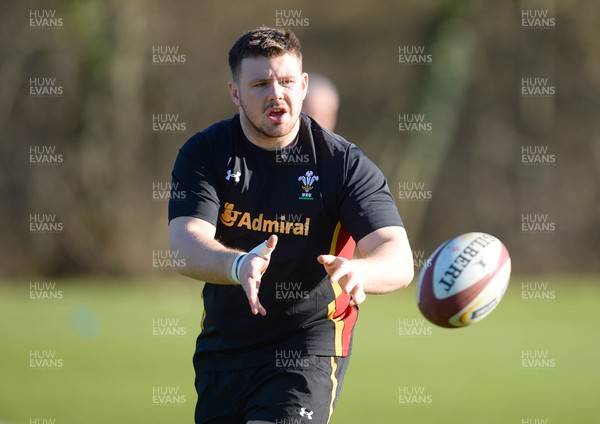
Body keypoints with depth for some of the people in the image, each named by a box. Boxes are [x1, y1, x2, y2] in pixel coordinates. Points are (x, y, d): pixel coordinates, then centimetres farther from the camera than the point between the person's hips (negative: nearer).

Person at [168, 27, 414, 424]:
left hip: (307, 350, -4)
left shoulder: (345, 163, -10)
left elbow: (399, 260, -20)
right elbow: (185, 246, -19)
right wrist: (238, 264, -43)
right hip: (222, 344, 4)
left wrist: (358, 271, -45)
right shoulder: (205, 153, -4)